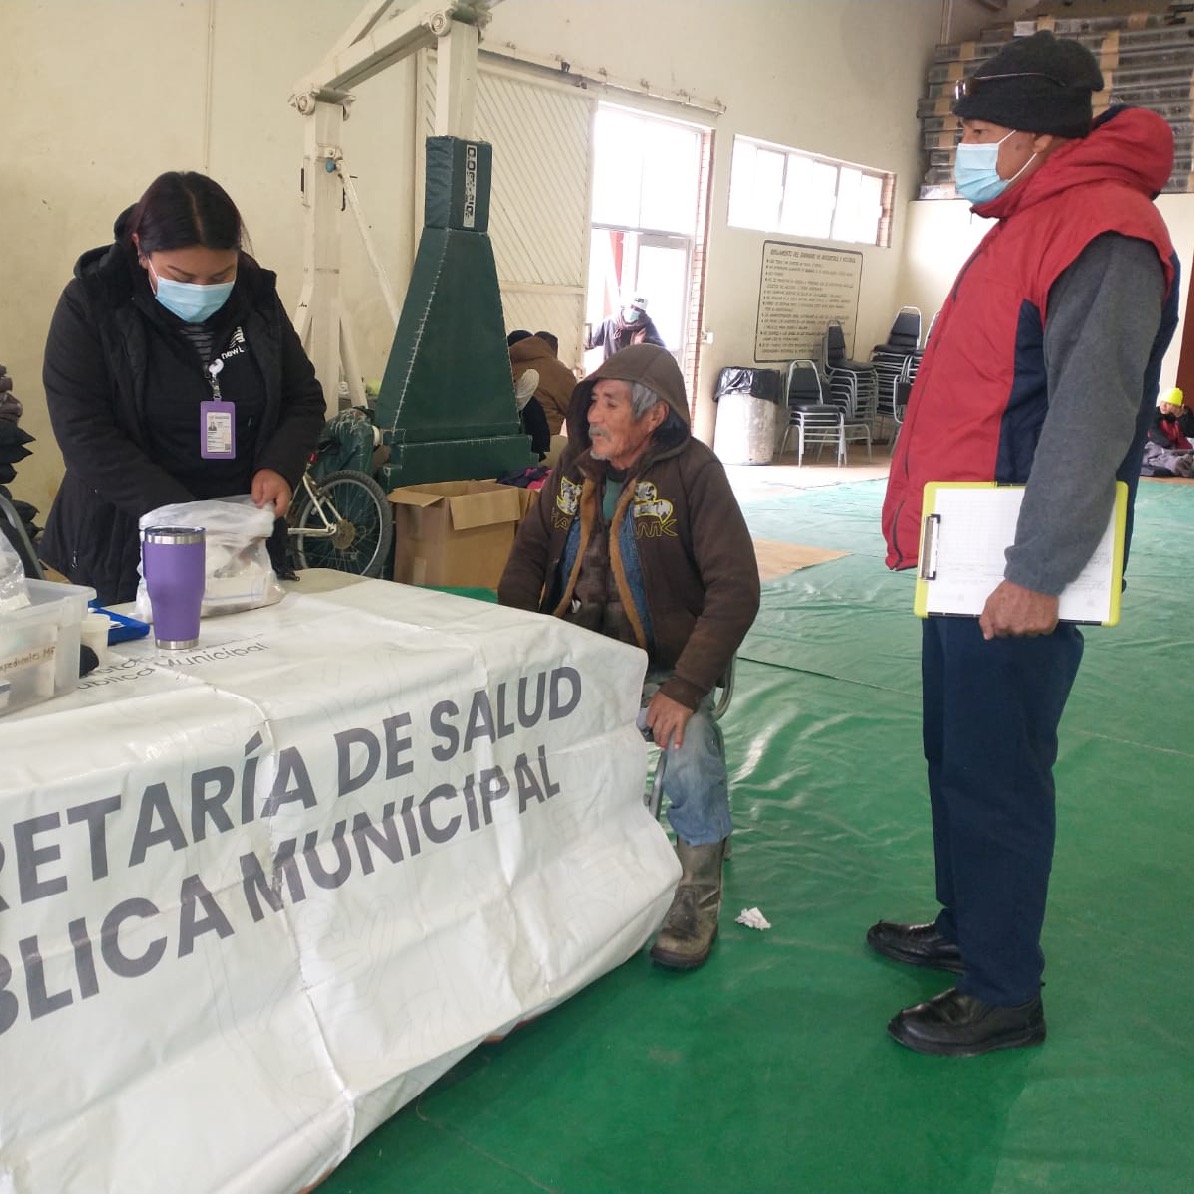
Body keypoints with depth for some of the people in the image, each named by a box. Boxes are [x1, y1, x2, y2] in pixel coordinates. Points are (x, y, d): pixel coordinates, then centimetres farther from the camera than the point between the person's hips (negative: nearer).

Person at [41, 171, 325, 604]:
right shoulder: (91, 305, -10)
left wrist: (280, 467, -11)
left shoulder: (257, 297, 1)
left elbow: (304, 398, 9)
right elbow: (85, 436, -16)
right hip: (123, 546, -3)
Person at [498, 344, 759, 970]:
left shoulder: (693, 472, -13)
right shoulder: (574, 468, 4)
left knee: (692, 764, -30)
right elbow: (528, 555, 11)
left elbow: (735, 589, -18)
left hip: (665, 669, -4)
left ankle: (697, 900, -1)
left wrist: (684, 689, -26)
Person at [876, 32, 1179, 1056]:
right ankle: (966, 928, 34)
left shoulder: (1102, 232, -14)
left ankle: (1003, 996, 13)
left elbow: (1090, 414, -22)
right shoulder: (1025, 228, 19)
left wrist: (1039, 573, -24)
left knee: (997, 777, -2)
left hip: (1017, 579, -10)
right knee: (956, 753, 18)